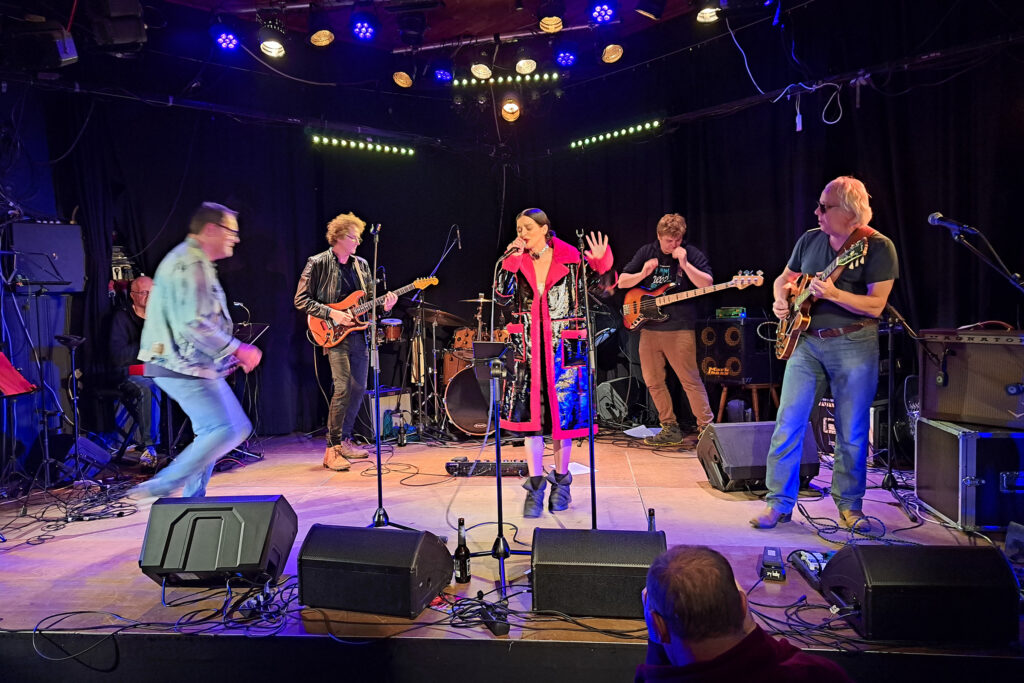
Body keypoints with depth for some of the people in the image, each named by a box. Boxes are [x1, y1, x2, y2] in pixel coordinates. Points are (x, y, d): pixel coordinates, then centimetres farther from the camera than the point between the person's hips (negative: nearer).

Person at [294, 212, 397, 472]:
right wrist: (331, 313, -15)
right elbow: (301, 300, -6)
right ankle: (332, 449, -6)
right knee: (343, 387, -16)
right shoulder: (318, 263, -4)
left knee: (359, 388, 8)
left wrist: (383, 304, -4)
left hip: (358, 332, 7)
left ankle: (344, 440, 24)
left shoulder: (361, 265, 13)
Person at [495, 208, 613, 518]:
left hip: (564, 348, -2)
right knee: (531, 414, 0)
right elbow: (503, 297, -6)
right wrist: (510, 262, -12)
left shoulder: (571, 259, -1)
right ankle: (535, 486, 10)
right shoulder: (518, 262, 6)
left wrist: (601, 262, -18)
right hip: (528, 347, 2)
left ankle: (561, 481, 23)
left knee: (564, 413, 5)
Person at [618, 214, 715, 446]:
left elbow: (707, 284, -10)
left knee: (690, 379, -6)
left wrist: (684, 264, -19)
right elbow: (622, 282, 10)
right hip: (649, 328, 5)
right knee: (653, 381, 9)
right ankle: (670, 429, 20)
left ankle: (706, 427, 5)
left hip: (679, 328, -5)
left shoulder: (691, 254, 0)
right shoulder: (646, 252, 9)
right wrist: (643, 274, -8)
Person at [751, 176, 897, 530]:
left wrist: (832, 294, -25)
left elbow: (876, 305, -12)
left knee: (853, 433, 4)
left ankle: (849, 507, 21)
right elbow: (783, 279, 21)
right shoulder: (809, 239, 9)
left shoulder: (877, 247, -6)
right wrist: (782, 301, 0)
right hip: (805, 342, 4)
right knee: (788, 424, -1)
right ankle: (778, 504, 9)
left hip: (853, 345, -3)